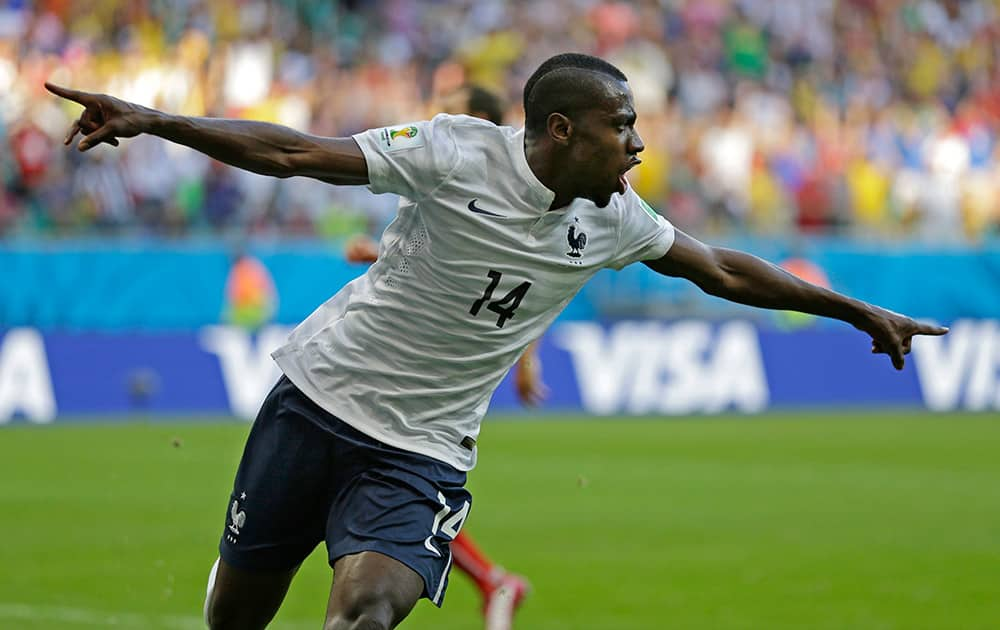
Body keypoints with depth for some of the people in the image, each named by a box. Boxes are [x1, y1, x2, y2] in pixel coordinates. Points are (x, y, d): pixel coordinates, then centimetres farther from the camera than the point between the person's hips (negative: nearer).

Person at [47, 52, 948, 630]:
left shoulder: (611, 222, 0)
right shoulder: (458, 152, -15)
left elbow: (722, 271, 16)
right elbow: (293, 154, -17)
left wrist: (860, 314, 22)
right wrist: (152, 122, -26)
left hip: (423, 450, 2)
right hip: (323, 391, -2)